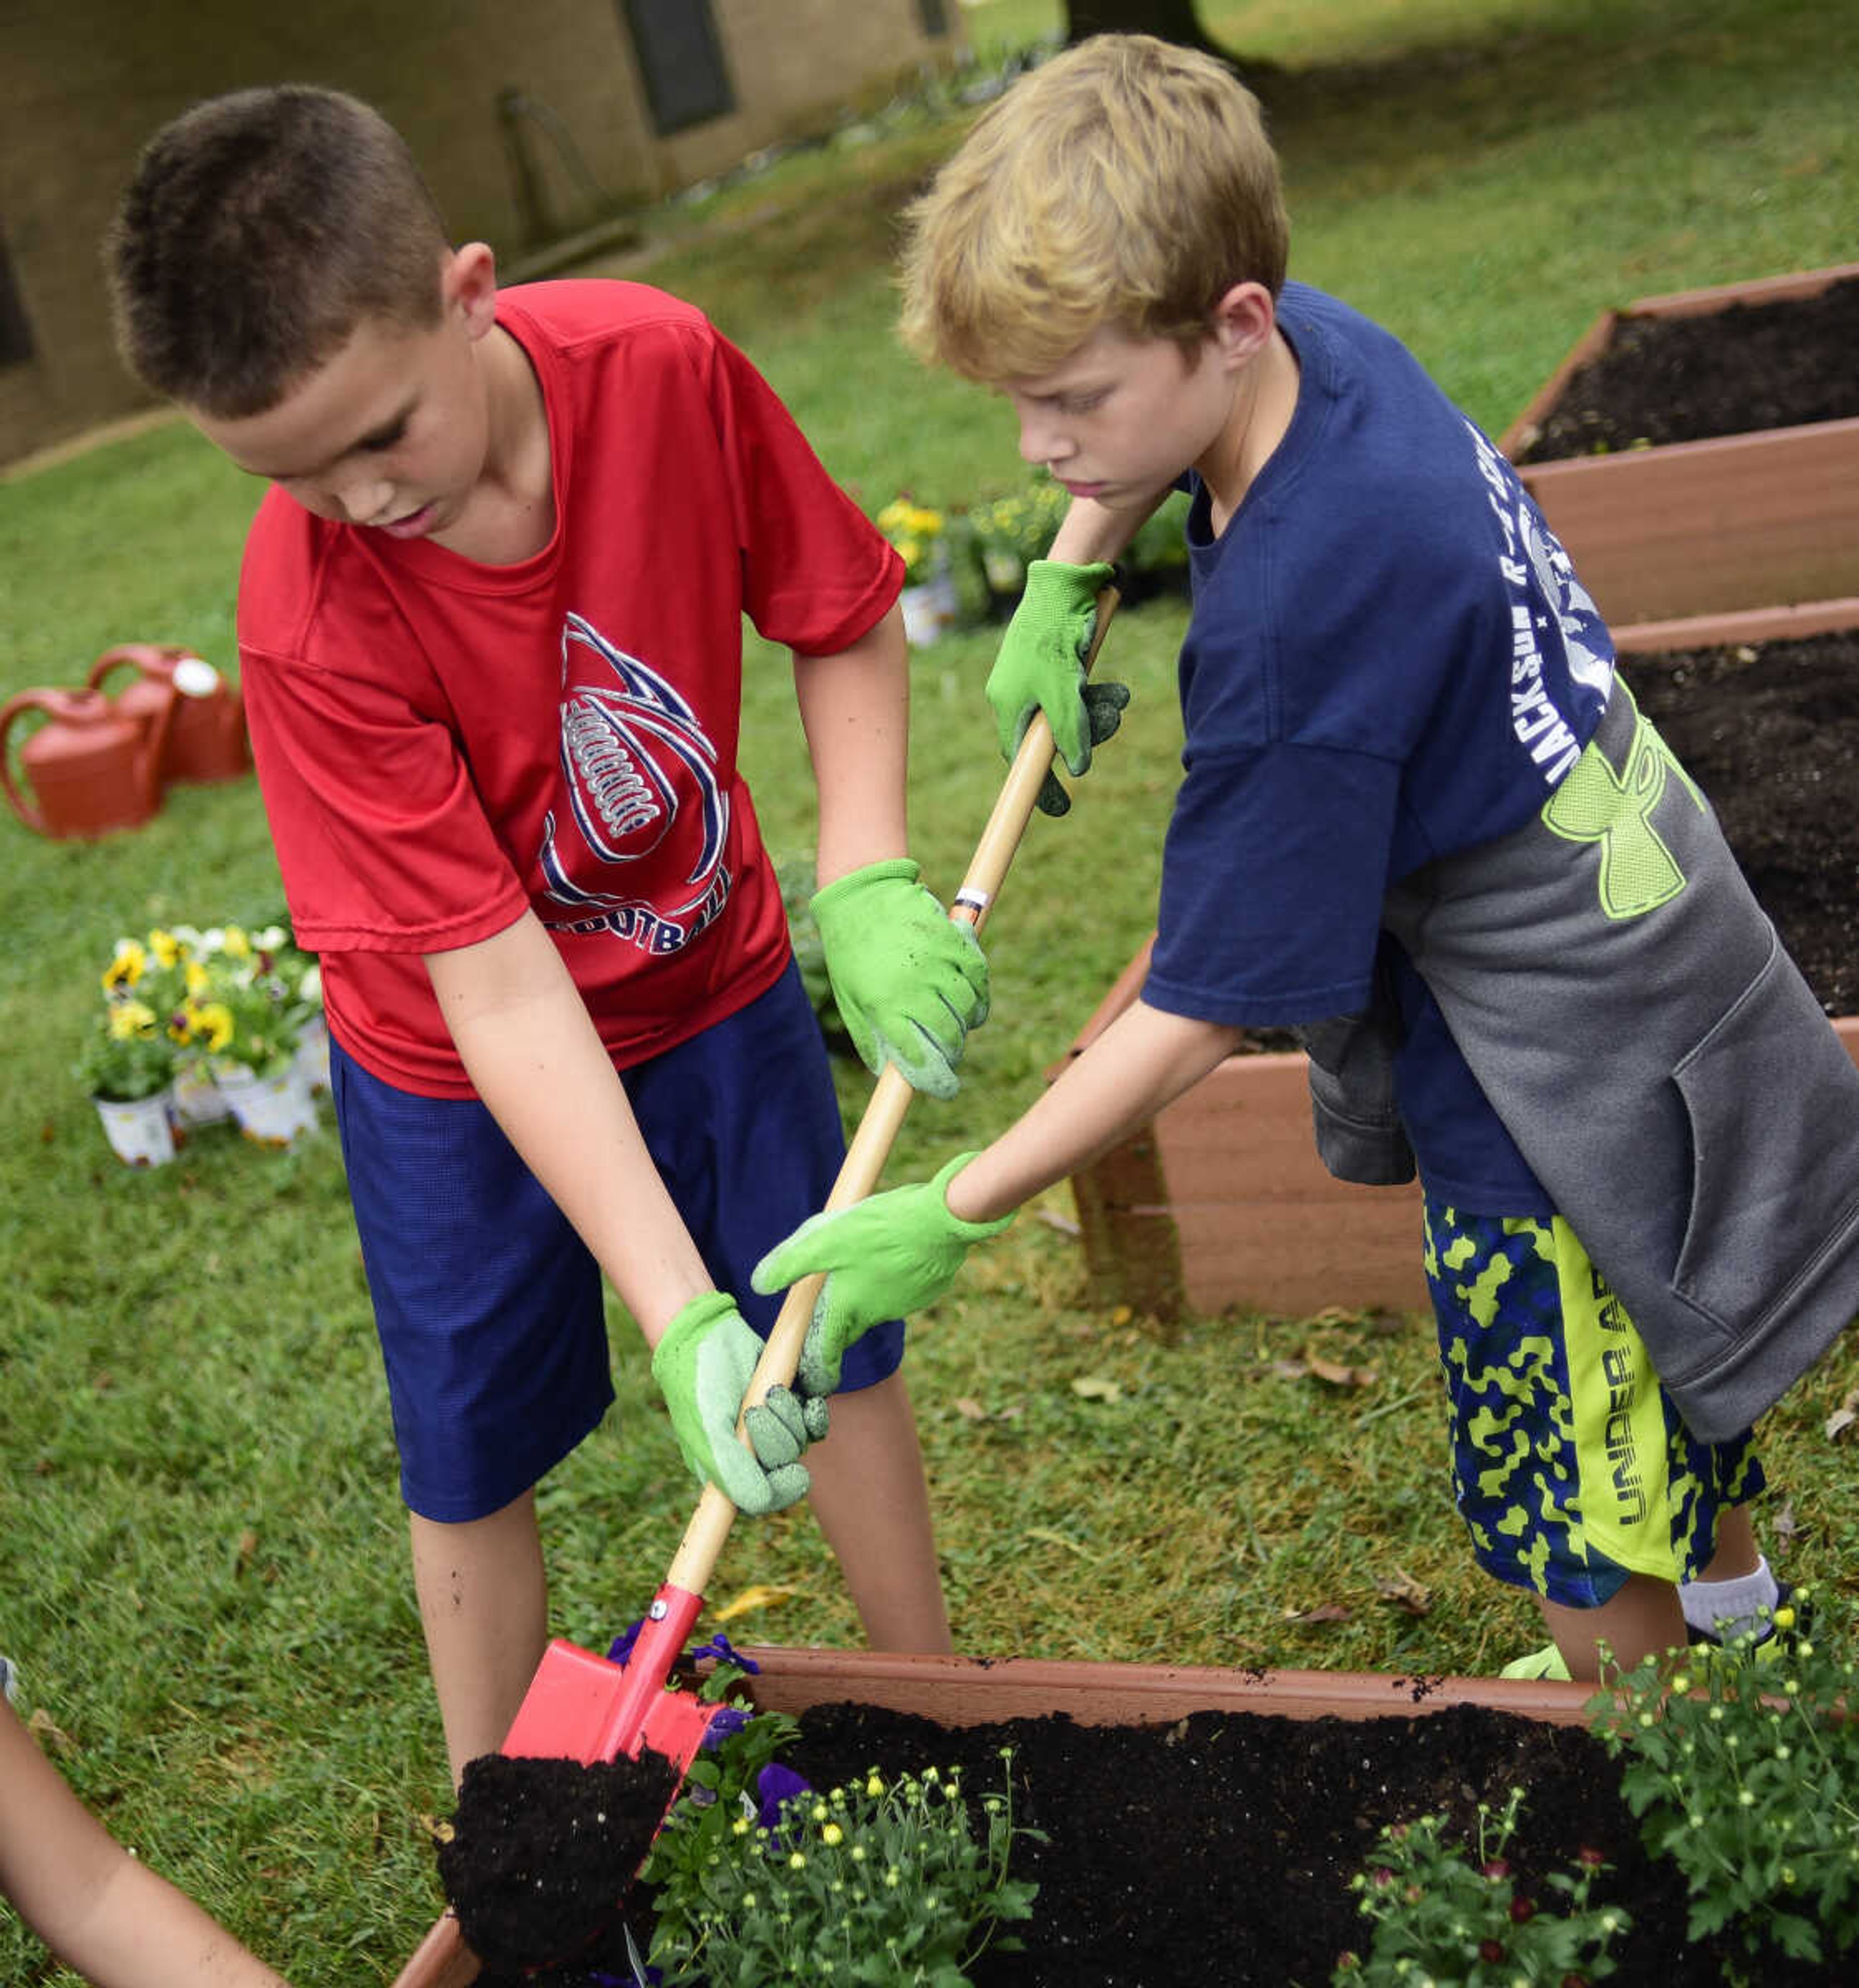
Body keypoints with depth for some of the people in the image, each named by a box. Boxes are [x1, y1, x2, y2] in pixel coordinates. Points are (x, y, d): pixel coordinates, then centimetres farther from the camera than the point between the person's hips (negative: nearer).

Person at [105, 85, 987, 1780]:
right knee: (477, 1451, 11)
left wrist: (867, 881, -24)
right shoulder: (313, 620, -32)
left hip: (716, 981, 3)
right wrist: (680, 1315, -37)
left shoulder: (661, 366, -25)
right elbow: (497, 982, -32)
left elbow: (847, 621, -8)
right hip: (462, 1071, -2)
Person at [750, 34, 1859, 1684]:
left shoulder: (1298, 620, -36)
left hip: (1563, 1069, -9)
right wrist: (1064, 581, 4)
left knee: (1570, 1487, 9)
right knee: (1660, 1363, 33)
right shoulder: (1321, 342, -11)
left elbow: (1199, 1017, -28)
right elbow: (1146, 448, 17)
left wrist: (953, 1217, -21)